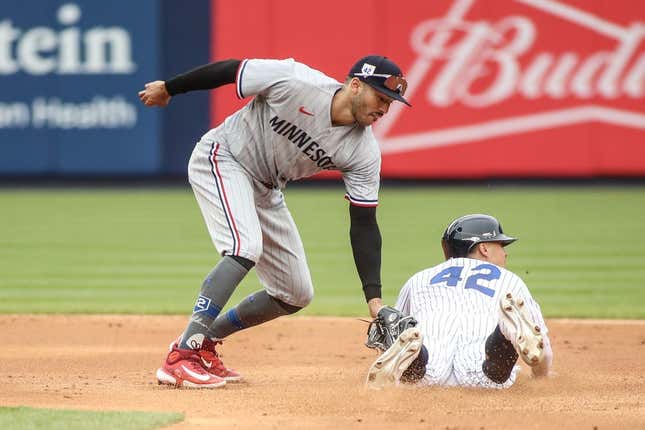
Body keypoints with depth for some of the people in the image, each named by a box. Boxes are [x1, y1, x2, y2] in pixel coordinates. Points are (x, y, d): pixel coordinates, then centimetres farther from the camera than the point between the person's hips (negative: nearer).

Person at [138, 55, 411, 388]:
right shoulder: (295, 82, -28)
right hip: (221, 159, -7)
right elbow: (229, 70, -16)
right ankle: (181, 358, -32)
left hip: (265, 191, 7)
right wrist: (168, 89, -5)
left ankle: (204, 343, 18)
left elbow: (364, 225, -11)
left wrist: (374, 297, -20)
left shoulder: (364, 153, -13)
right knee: (246, 247, -32)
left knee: (296, 295, 5)